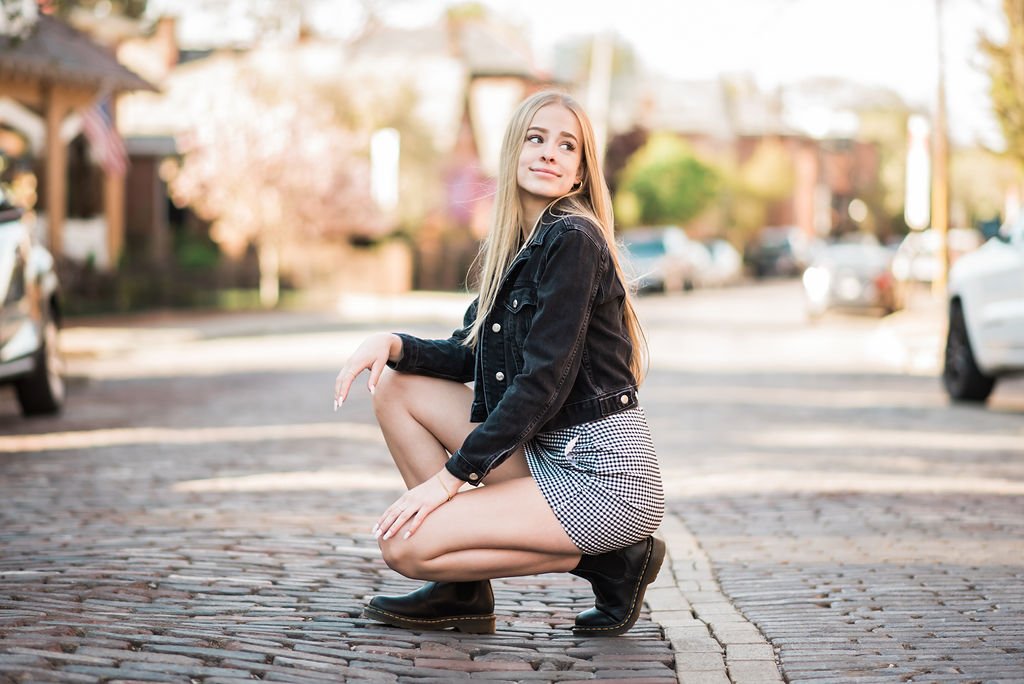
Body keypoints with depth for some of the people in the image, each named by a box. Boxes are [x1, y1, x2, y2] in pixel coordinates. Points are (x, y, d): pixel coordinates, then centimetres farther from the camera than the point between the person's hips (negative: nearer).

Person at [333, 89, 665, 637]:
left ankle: (605, 562, -3)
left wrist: (453, 475, -17)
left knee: (404, 546, -13)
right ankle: (462, 592, 8)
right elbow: (467, 357, 15)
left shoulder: (573, 241, -14)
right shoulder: (514, 246, 13)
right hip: (546, 455, 9)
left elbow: (545, 381, -19)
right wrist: (393, 343, -5)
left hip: (601, 472, -9)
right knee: (396, 386, 8)